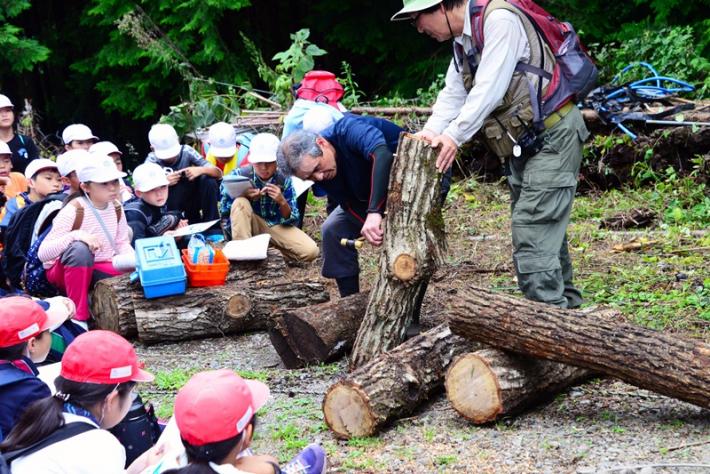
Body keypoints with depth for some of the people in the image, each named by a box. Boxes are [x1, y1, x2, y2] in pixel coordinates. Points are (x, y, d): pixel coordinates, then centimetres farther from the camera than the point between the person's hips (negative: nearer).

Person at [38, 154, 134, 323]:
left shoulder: (116, 207, -3)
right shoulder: (74, 209, -22)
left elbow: (122, 244, 6)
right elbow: (43, 253, -27)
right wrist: (76, 235, -42)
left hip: (100, 270, 6)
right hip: (63, 272, -6)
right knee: (80, 249, -39)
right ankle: (79, 316, -28)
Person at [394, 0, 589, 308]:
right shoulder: (462, 41, 11)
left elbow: (489, 88, -25)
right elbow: (453, 95, 9)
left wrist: (454, 135, -26)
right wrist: (429, 133, -7)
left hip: (552, 138, -10)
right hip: (524, 144, 10)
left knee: (532, 233, -14)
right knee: (545, 231, 16)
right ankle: (566, 307, 26)